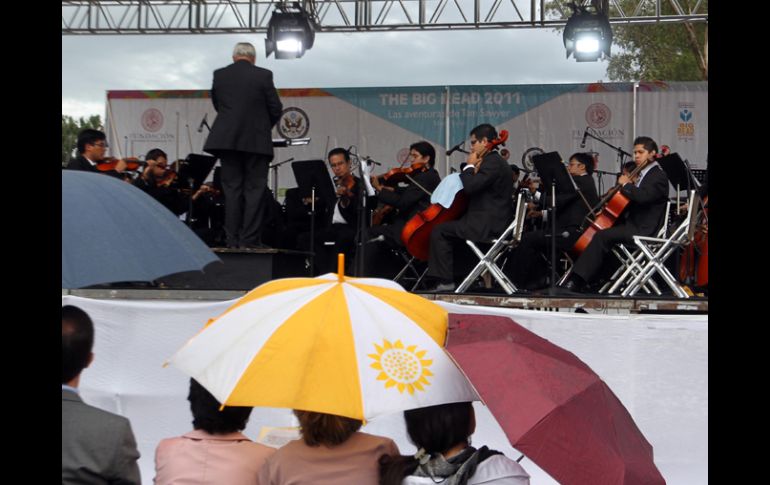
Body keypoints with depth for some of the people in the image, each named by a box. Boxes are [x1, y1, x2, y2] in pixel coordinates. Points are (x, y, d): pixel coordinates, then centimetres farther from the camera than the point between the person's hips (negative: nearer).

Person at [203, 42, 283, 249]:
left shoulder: (219, 75, 3)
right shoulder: (263, 76, -5)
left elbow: (217, 105, 11)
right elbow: (276, 109, -2)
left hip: (227, 139, 3)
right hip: (256, 141, -2)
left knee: (231, 189, 7)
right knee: (254, 190, 2)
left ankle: (233, 239, 7)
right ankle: (250, 239, -1)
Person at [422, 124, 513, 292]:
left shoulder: (492, 162, -15)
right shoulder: (496, 161, 19)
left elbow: (470, 186, -24)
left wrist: (470, 167, -8)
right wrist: (474, 171, 8)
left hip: (487, 225, -11)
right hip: (491, 221, 11)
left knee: (439, 230, -10)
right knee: (450, 226, 26)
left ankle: (445, 280, -11)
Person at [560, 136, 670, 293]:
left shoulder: (659, 176, -8)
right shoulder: (644, 174, 21)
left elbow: (643, 196, -25)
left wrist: (626, 185, -12)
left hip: (643, 230, -10)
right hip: (633, 224, 10)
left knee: (602, 236, -24)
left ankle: (577, 281, -27)